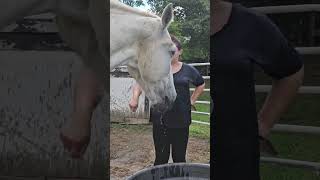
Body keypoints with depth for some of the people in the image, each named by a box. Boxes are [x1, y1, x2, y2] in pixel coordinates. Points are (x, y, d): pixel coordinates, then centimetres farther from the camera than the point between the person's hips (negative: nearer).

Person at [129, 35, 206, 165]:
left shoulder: (188, 70, 5)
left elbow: (201, 85, 22)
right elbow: (139, 84, -6)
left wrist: (192, 100, 11)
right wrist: (135, 98, -26)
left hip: (181, 121, 1)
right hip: (160, 121, -1)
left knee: (179, 157, 11)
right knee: (161, 158, 4)